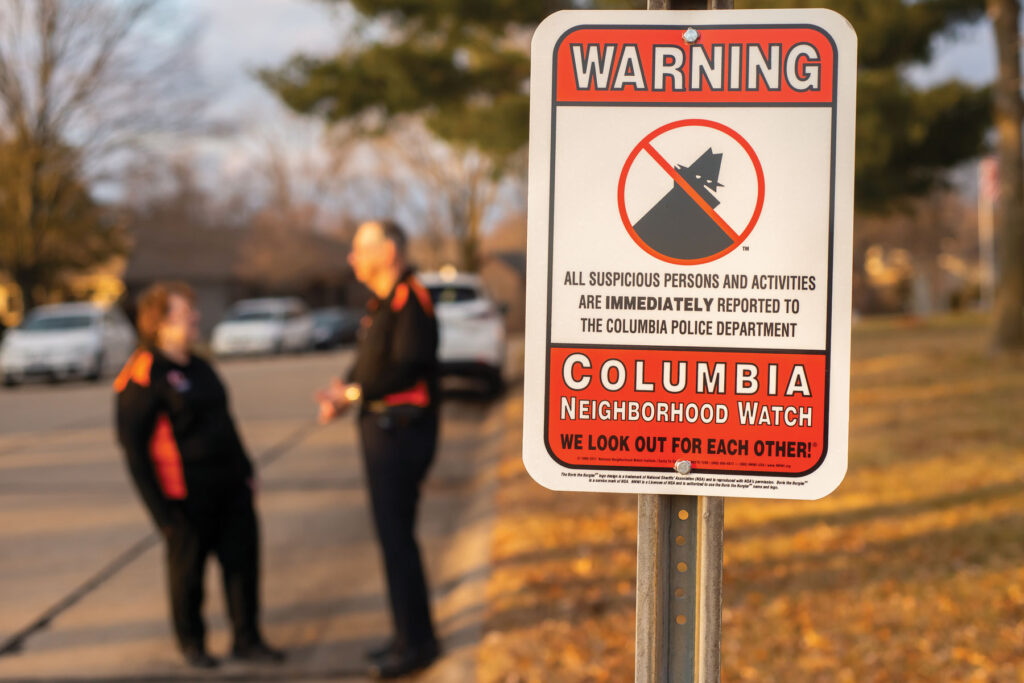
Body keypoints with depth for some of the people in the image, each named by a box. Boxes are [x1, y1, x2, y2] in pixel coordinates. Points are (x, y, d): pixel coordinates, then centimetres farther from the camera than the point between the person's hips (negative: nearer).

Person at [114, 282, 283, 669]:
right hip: (187, 496, -7)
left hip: (229, 485, 7)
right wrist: (162, 510, -18)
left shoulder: (196, 365, 12)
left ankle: (247, 640, 21)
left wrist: (244, 468, 19)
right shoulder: (143, 377, -15)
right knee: (188, 567, 7)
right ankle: (191, 643, 26)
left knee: (242, 557, 8)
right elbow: (133, 446, -17)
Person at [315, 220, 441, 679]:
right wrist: (343, 390, 1)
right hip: (380, 428, 10)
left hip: (402, 430, -10)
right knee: (392, 533, 15)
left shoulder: (410, 300, -15)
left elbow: (407, 368, -24)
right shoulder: (380, 303, 16)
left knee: (396, 535, -6)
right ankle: (411, 636, 25)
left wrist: (354, 393, -21)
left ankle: (415, 644, 3)